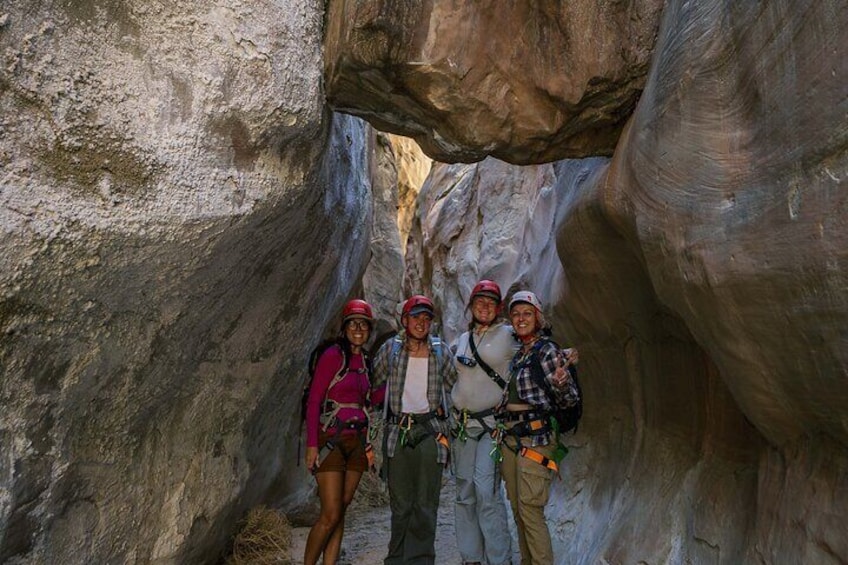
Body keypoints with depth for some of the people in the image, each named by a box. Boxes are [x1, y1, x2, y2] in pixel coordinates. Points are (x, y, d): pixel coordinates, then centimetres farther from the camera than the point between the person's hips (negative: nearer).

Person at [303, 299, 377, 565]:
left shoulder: (365, 360, 11)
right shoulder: (333, 355, -8)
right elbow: (314, 400, -10)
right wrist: (312, 444, -16)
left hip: (357, 441, 6)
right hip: (332, 440, -6)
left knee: (340, 512, 10)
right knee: (330, 515, -6)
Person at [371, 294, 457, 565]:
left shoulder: (439, 350, 3)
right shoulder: (391, 348, 2)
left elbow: (457, 381, 11)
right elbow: (373, 380, 9)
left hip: (430, 431, 0)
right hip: (397, 431, 0)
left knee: (426, 504, 4)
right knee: (400, 504, 9)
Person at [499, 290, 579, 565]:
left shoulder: (547, 350, -10)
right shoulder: (517, 354, 13)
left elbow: (569, 398, -13)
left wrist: (562, 383, -32)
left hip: (535, 439, -8)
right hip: (510, 437, 8)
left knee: (530, 509, -7)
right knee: (517, 508, 14)